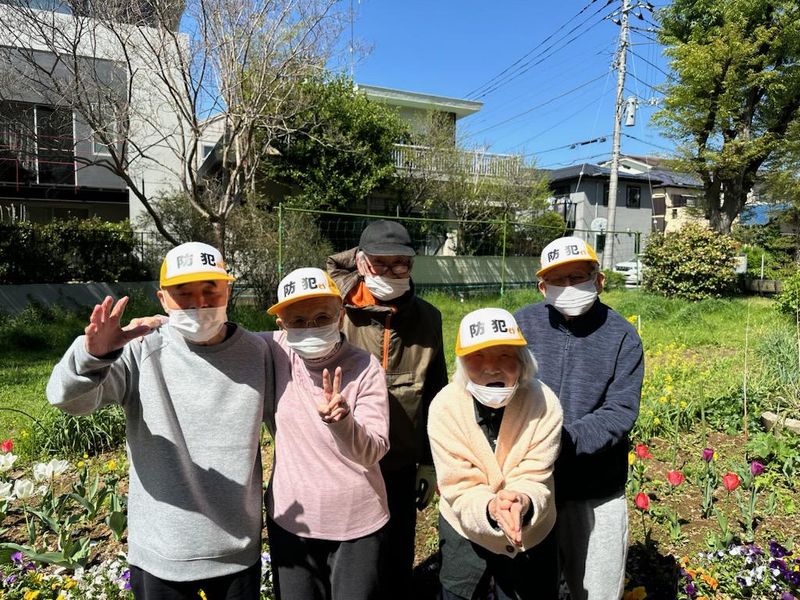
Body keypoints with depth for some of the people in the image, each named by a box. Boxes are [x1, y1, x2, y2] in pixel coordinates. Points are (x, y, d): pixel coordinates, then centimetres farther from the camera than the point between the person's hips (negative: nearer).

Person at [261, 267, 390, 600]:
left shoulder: (365, 367, -15)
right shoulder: (275, 353, -11)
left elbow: (373, 452, -18)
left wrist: (340, 421, -36)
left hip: (358, 523, -2)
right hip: (291, 519, 2)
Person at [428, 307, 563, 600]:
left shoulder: (544, 403, -24)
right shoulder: (444, 407, -24)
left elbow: (533, 481, -22)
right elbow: (460, 490, -22)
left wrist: (523, 503, -44)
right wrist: (491, 508, -43)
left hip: (532, 536, 0)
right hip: (465, 534, 0)